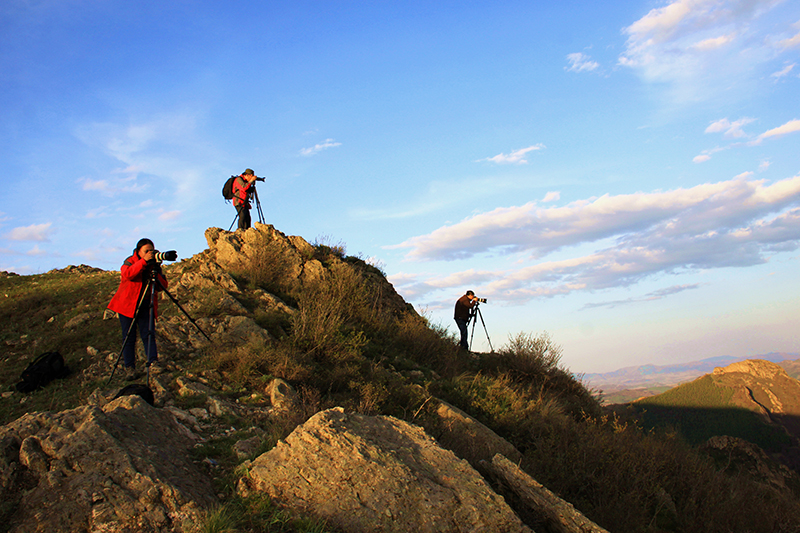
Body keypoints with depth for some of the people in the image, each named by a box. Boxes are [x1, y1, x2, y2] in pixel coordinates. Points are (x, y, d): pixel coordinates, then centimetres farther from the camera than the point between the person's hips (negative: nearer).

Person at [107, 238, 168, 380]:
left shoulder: (154, 265, 7)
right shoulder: (130, 261, -3)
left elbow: (163, 286, 1)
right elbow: (127, 274, -27)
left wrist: (156, 275, -18)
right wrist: (144, 261, -32)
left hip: (146, 305, 3)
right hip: (128, 304, -2)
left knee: (149, 334, -8)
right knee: (129, 337, -2)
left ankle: (153, 362, -9)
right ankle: (130, 368, 0)